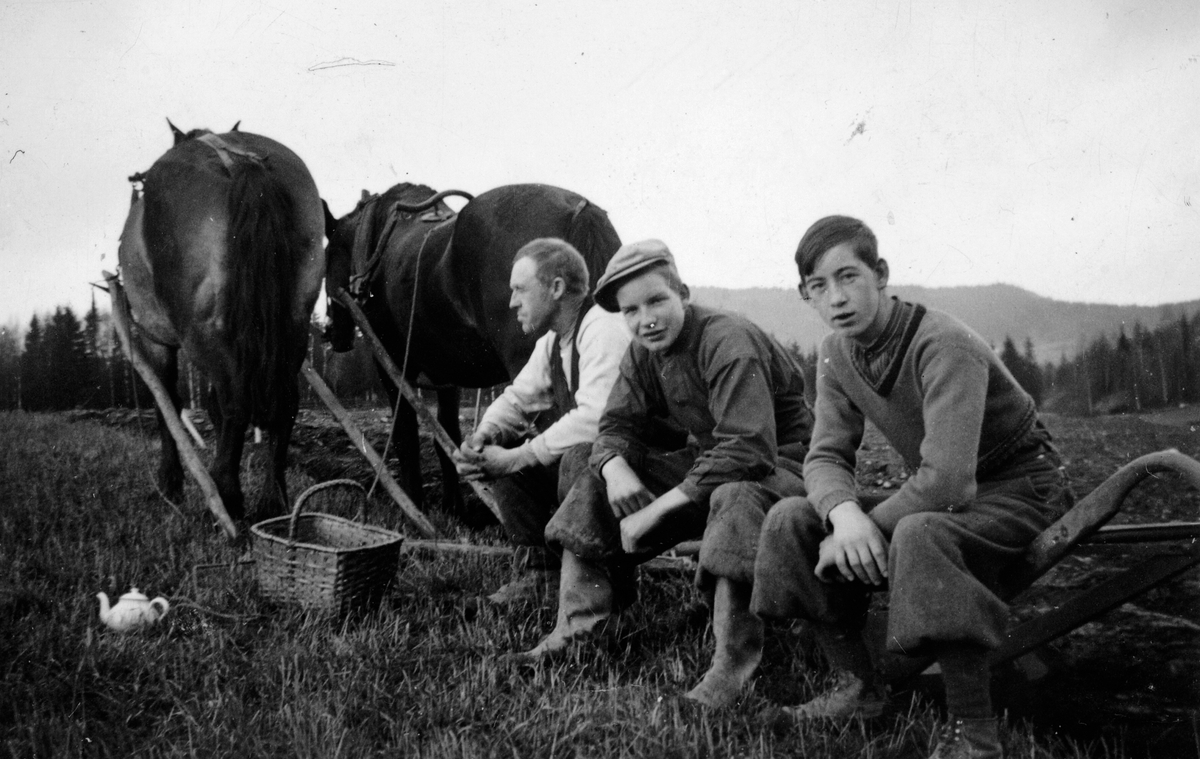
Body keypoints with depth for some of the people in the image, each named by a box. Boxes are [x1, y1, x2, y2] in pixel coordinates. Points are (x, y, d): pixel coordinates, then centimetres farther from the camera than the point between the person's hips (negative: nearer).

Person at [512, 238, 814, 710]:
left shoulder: (730, 343, -25)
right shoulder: (644, 352, 1)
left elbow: (746, 451, -34)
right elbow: (616, 426, 1)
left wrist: (659, 509, -33)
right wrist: (616, 469, -25)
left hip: (779, 463, -8)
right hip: (705, 457, 8)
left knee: (736, 498, -41)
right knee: (597, 484, -5)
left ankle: (732, 663, -33)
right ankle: (572, 629, -8)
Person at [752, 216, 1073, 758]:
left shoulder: (944, 346, -28)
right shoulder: (837, 353, -4)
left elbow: (946, 481, -34)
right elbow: (826, 457, -7)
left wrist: (865, 530, -25)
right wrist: (845, 513, -29)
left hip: (1021, 489, -7)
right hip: (937, 495, 7)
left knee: (919, 535, -39)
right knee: (792, 519, -7)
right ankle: (855, 686, 3)